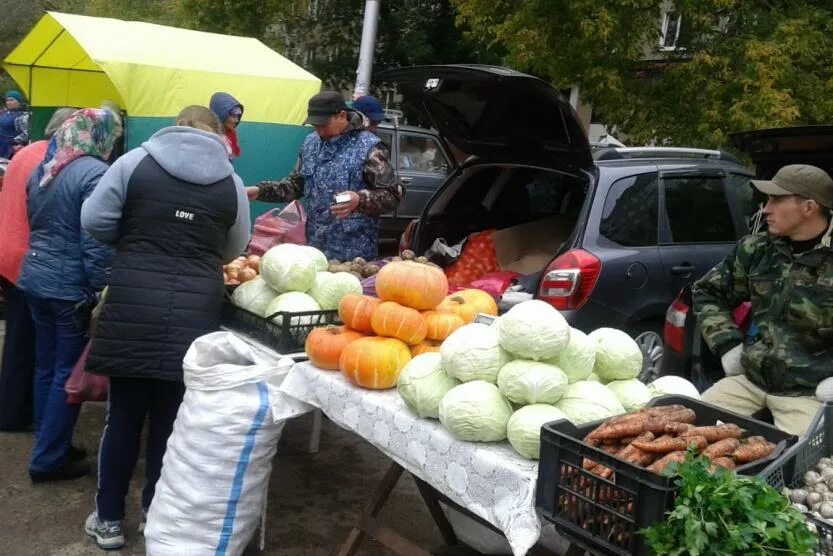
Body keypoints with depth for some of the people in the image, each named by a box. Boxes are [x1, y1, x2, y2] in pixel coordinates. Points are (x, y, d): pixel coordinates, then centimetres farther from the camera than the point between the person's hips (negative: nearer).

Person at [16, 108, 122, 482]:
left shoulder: (43, 167, 9)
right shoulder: (94, 173, -17)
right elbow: (95, 241, -21)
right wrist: (101, 290, -16)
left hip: (35, 277, 8)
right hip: (70, 285, -8)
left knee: (46, 365, 17)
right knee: (69, 371, 2)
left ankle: (48, 443, 28)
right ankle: (48, 460, 9)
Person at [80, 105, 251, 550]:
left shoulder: (135, 162, 2)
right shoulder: (231, 183, 7)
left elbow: (94, 220, 2)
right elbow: (234, 250, 17)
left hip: (133, 304, -1)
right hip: (195, 310, 1)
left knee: (124, 413, 11)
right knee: (171, 415, 14)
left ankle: (108, 519, 25)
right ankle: (156, 511, 29)